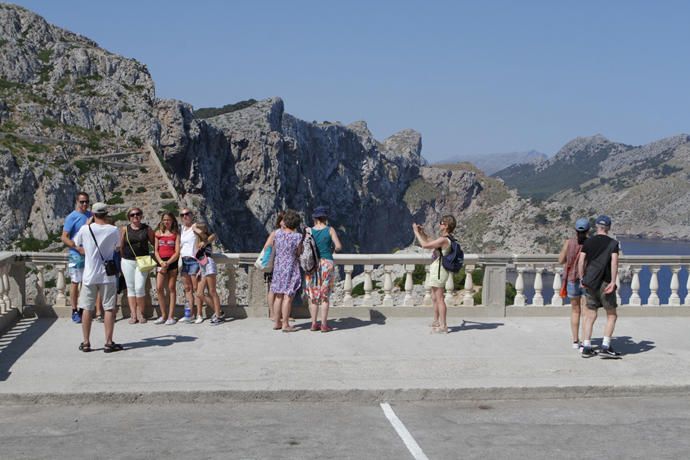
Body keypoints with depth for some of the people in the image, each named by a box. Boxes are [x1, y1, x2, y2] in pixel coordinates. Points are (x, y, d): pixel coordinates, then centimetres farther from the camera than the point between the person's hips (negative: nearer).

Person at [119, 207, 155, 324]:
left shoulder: (147, 229, 4)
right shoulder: (125, 229, 4)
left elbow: (154, 242, 10)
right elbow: (121, 246, 8)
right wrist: (123, 257, 7)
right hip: (128, 262, 1)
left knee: (140, 287, -9)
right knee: (131, 287, 4)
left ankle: (140, 313, 4)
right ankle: (133, 314, 7)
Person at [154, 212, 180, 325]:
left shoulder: (176, 234, 2)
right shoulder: (158, 233, 11)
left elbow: (177, 252, -4)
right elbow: (156, 250, 8)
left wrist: (168, 263, -14)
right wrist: (161, 262, -8)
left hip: (173, 262, -3)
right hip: (161, 262, 3)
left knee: (171, 288, 0)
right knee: (159, 287, -6)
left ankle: (171, 316, 3)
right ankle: (163, 315, 4)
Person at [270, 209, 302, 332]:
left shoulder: (278, 233, -2)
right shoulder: (297, 236, -15)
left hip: (278, 267, 5)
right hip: (291, 269, -5)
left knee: (278, 296, 13)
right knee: (288, 297, -1)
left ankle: (277, 323, 18)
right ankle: (285, 325, 0)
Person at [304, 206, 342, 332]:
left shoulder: (308, 231, 0)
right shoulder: (330, 230, -3)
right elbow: (339, 246, -9)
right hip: (327, 264, -2)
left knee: (313, 295, 10)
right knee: (325, 295, 3)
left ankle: (314, 323, 9)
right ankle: (324, 324, 1)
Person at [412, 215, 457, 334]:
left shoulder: (443, 240, -20)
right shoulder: (446, 239, 12)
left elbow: (425, 245, -21)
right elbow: (430, 242, 27)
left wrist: (416, 232, -10)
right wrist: (422, 233, 18)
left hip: (438, 270, -10)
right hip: (436, 270, 10)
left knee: (439, 298, -8)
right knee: (434, 298, 21)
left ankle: (443, 326, -6)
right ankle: (436, 321, 34)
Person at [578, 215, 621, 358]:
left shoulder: (588, 242, 7)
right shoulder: (613, 243, -2)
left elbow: (581, 262, 2)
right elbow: (614, 262, -14)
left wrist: (583, 279, 11)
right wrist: (613, 281, -16)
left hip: (590, 283, 4)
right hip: (605, 283, -4)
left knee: (590, 316, 9)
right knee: (611, 315, 6)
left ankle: (586, 348, 6)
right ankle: (605, 347, -3)